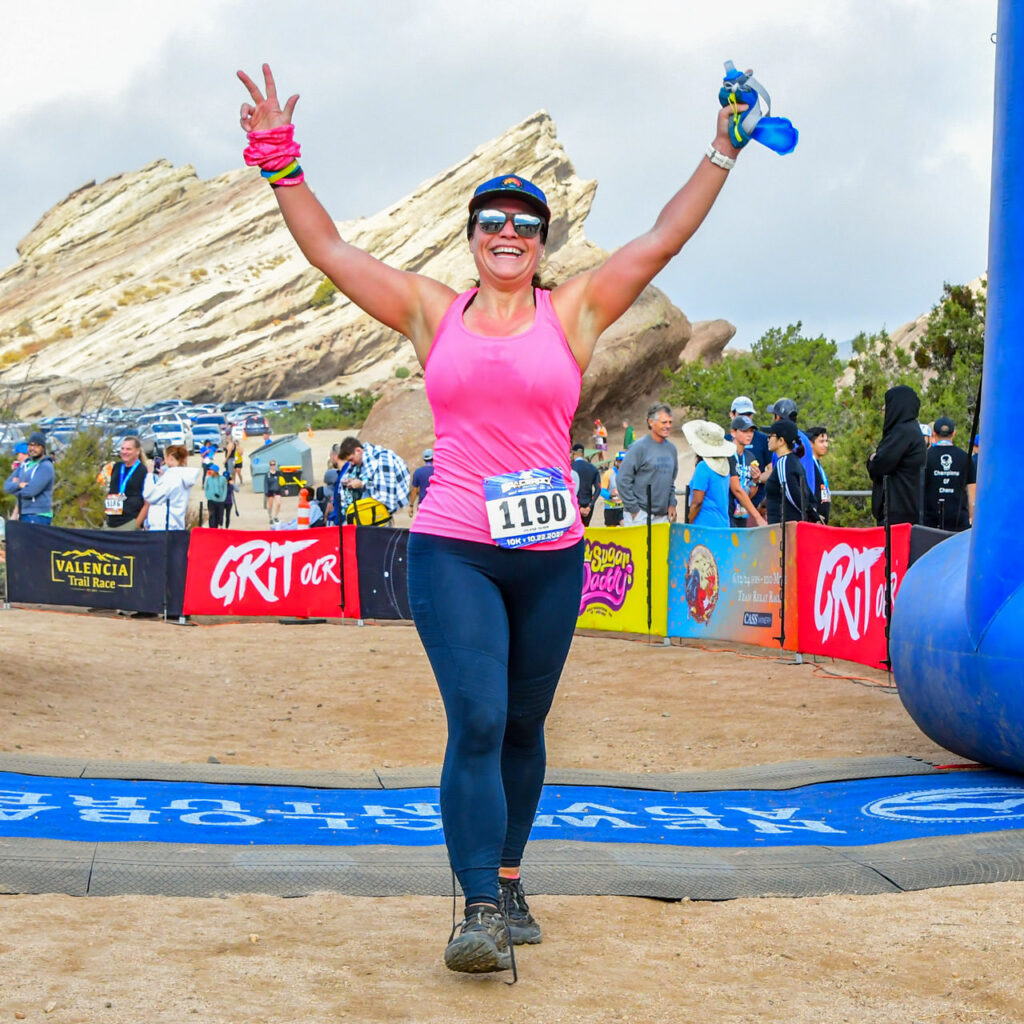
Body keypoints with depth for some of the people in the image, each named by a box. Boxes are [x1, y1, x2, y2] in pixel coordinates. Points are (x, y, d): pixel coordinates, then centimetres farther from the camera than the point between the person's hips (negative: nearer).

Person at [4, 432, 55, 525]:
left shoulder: (46, 467, -9)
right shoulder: (24, 464, 15)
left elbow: (30, 491, -18)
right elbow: (7, 485, 8)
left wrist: (14, 488, 2)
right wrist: (18, 485, -15)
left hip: (38, 516, -8)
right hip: (23, 515, 8)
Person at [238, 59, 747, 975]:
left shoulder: (573, 313, 7)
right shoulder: (433, 314, 8)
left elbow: (661, 241, 7)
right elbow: (329, 251, 8)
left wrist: (721, 156, 5)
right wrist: (279, 161, 2)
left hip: (550, 556, 2)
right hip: (452, 553, -1)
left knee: (523, 729, 11)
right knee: (476, 722, -14)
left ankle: (508, 882, 27)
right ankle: (481, 912, -13)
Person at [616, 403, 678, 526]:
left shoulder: (671, 448, 13)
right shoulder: (639, 447, -8)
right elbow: (623, 480, -10)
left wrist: (672, 504, 11)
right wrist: (633, 509, -12)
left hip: (662, 516, 6)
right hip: (640, 516, -6)